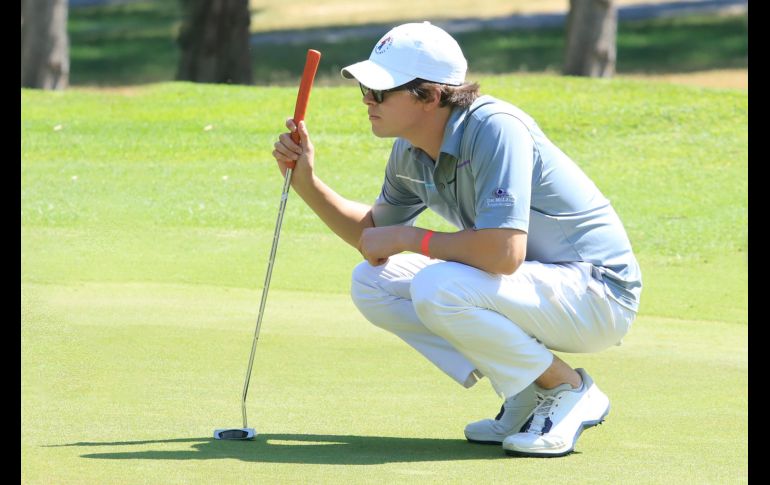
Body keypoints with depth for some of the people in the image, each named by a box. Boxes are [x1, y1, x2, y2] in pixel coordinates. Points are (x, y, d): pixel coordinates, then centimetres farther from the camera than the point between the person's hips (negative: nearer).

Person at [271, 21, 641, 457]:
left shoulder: (495, 128, -25)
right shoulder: (411, 153, 2)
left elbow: (503, 253, -35)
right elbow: (374, 231, 21)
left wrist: (407, 238, -20)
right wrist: (307, 183, 4)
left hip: (598, 292, -9)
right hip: (532, 287, 9)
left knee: (437, 288, -30)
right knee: (372, 283, 1)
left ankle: (569, 391, -8)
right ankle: (526, 397, 4)